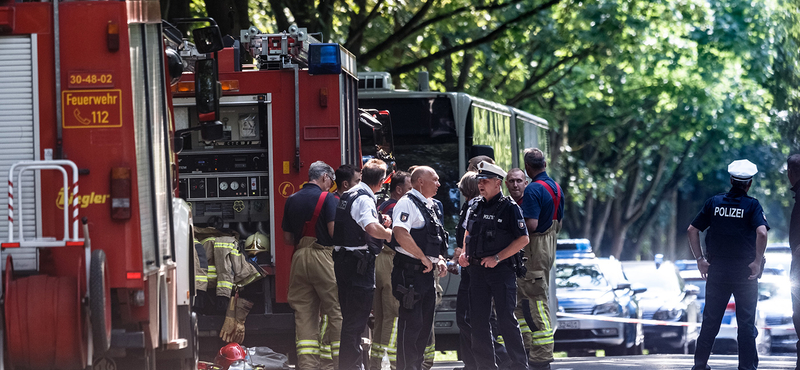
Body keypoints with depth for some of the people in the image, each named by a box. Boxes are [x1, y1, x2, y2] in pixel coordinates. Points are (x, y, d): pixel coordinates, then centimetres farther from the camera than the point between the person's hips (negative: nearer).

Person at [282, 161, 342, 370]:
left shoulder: (292, 200, 12)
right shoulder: (327, 198, -5)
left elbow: (287, 239, 14)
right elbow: (334, 231, -12)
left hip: (299, 257, 5)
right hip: (323, 256, -5)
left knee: (303, 314, 4)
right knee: (336, 311, -1)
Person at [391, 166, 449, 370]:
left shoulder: (428, 206, 20)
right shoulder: (407, 203, -11)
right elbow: (401, 234, -26)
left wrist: (439, 260, 11)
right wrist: (424, 259, -19)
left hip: (426, 273, 10)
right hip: (410, 271, -10)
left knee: (425, 324, 12)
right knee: (411, 323, -9)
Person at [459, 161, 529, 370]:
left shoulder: (509, 208, -6)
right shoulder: (477, 207, 13)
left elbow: (523, 239, -11)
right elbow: (468, 232, 29)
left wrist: (497, 258, -15)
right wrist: (464, 254, 11)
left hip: (502, 269, -6)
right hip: (477, 270, 6)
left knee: (506, 319, -7)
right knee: (478, 320, 6)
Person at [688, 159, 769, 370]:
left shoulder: (714, 202, 4)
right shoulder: (751, 205, -7)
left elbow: (692, 230, 4)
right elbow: (761, 233, -22)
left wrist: (700, 259, 7)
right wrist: (757, 261, -13)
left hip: (717, 271, 3)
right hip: (745, 272, -3)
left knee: (710, 320, 11)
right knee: (746, 323, 3)